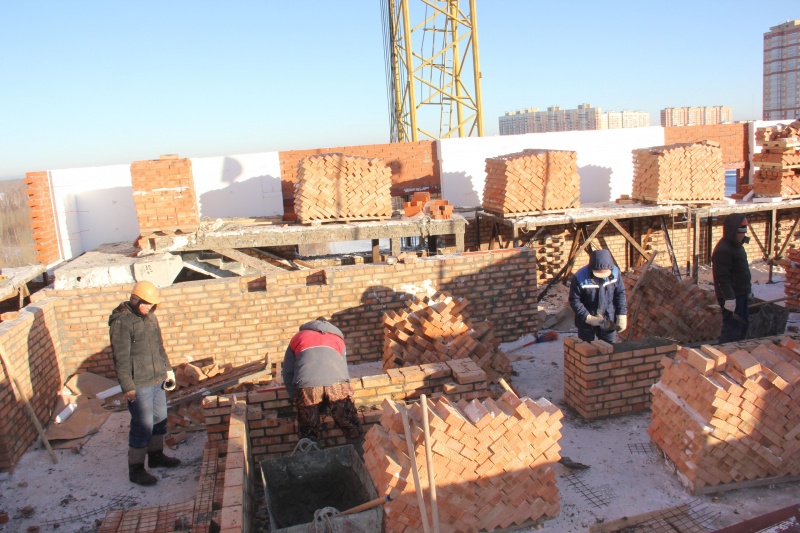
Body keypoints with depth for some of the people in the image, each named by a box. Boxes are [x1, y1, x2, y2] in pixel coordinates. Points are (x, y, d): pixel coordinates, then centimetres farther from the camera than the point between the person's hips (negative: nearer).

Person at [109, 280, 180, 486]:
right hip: (138, 385, -8)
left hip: (157, 379, 8)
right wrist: (127, 387, -20)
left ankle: (156, 456, 36)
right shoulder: (121, 322, -17)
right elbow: (121, 358, -18)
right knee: (143, 426, -4)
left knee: (160, 419, 18)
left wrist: (167, 368, 17)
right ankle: (136, 469, 9)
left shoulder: (150, 317, 9)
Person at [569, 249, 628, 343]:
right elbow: (574, 300, -16)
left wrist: (622, 315, -5)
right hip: (586, 321, -3)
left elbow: (620, 294, -1)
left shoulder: (615, 272, -12)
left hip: (608, 321, 3)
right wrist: (588, 318, -21)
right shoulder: (580, 278, -23)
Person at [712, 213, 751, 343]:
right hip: (731, 296, -11)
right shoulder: (723, 250, -21)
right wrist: (729, 298, -28)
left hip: (740, 294, 11)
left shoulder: (736, 246, 13)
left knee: (743, 323, 20)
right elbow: (723, 277, -26)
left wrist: (747, 291, 26)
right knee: (732, 327, -9)